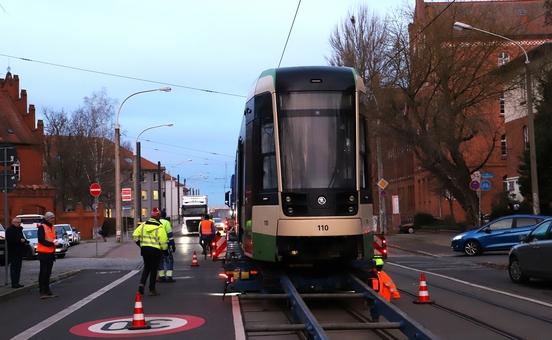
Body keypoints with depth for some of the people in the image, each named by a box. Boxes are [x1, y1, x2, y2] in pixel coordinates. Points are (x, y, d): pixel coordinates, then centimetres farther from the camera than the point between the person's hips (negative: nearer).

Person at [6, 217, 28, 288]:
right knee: (14, 268, -9)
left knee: (18, 268, 9)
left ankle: (16, 282, 14)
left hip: (19, 252, 9)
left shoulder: (19, 229, 19)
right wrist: (20, 240, -22)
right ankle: (14, 283, -9)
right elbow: (10, 240, -21)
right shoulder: (9, 230, -8)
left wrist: (25, 241, 7)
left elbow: (22, 238, 28)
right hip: (13, 252, -9)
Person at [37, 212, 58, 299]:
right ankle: (42, 291, -4)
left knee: (48, 272, 11)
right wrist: (52, 244, -23)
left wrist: (55, 242, 5)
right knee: (43, 272, -6)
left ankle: (47, 291, 16)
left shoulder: (52, 227, 16)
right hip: (43, 253, -8)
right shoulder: (42, 227, -10)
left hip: (51, 252, 8)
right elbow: (41, 240, -18)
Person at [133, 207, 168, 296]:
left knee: (146, 267, 20)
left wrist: (139, 243, 15)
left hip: (144, 249, 4)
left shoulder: (144, 225, 4)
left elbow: (135, 235, 2)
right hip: (155, 250, -4)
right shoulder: (159, 227, -10)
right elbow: (163, 240, -13)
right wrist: (165, 250, 2)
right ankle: (152, 290, 10)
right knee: (154, 269, 6)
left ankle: (142, 284, 1)